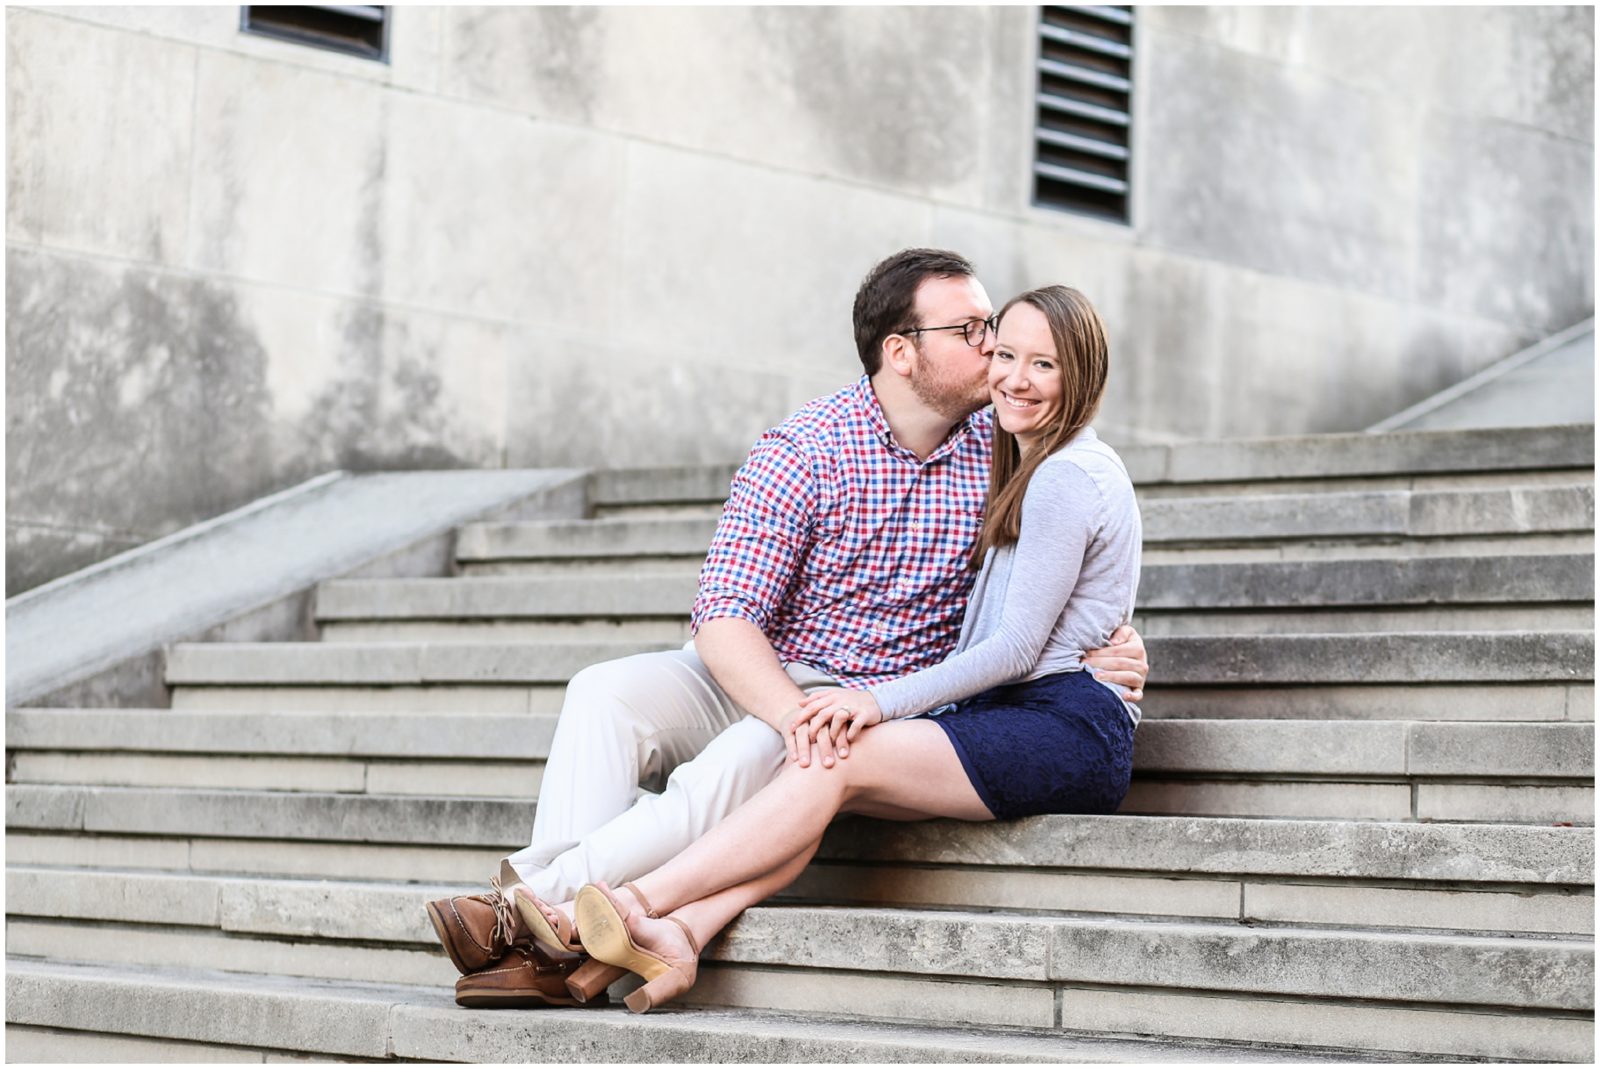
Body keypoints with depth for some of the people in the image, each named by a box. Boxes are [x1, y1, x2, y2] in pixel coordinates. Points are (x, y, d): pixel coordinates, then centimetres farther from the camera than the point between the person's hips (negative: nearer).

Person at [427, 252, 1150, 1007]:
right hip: (752, 681, 1)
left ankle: (545, 900, -35)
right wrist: (795, 715, -33)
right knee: (607, 693, -28)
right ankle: (557, 937, -42)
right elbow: (723, 616, -16)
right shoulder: (805, 451, -9)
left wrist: (1109, 646, -11)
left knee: (755, 755, -33)